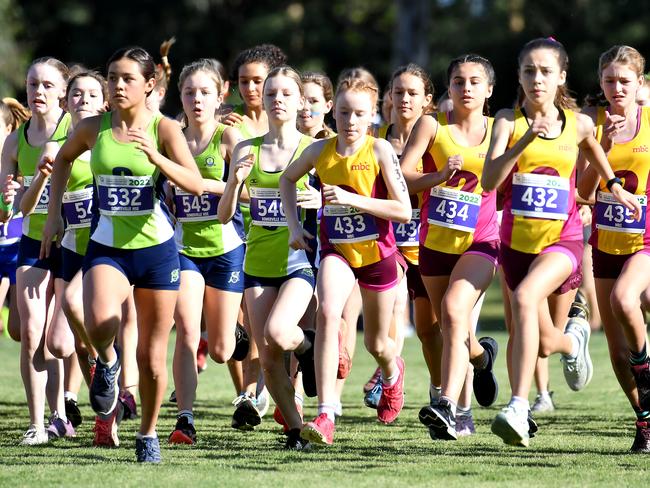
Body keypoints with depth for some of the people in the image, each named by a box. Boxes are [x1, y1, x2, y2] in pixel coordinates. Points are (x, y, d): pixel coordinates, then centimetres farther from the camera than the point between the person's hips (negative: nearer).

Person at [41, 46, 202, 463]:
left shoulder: (164, 129, -7)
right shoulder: (93, 128, -1)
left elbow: (196, 184, -19)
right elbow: (64, 159, 21)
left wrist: (153, 155, -32)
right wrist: (54, 213, 14)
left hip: (156, 248, -1)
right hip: (106, 246, 1)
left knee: (152, 357, 6)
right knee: (100, 322, -30)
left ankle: (148, 434, 28)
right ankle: (107, 362, 5)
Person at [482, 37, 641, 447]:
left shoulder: (578, 124, 0)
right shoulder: (509, 121, -7)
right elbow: (490, 180, -20)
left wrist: (614, 185, 25)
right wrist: (524, 141, -30)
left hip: (562, 238, -2)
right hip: (517, 240, 2)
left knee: (524, 297, -33)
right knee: (544, 343, 13)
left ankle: (519, 407, -38)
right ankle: (574, 337, 52)